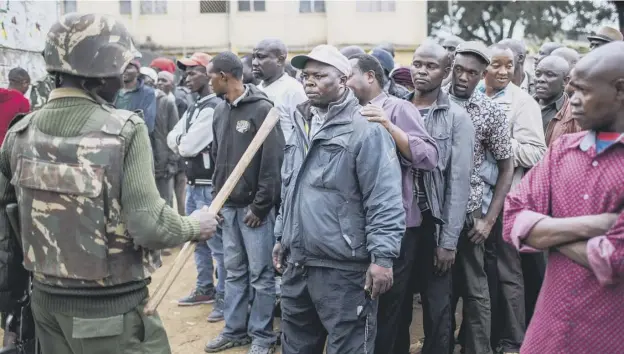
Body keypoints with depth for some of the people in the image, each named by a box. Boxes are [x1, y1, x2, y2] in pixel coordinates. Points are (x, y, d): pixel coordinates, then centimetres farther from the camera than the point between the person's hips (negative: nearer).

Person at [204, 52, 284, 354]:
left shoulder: (262, 108, -11)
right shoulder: (220, 111, 11)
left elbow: (273, 162, -15)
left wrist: (260, 206, -14)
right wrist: (216, 197, 11)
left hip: (255, 207, -7)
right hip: (228, 205, 7)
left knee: (260, 274, 2)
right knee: (234, 271, 15)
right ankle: (234, 330, 26)